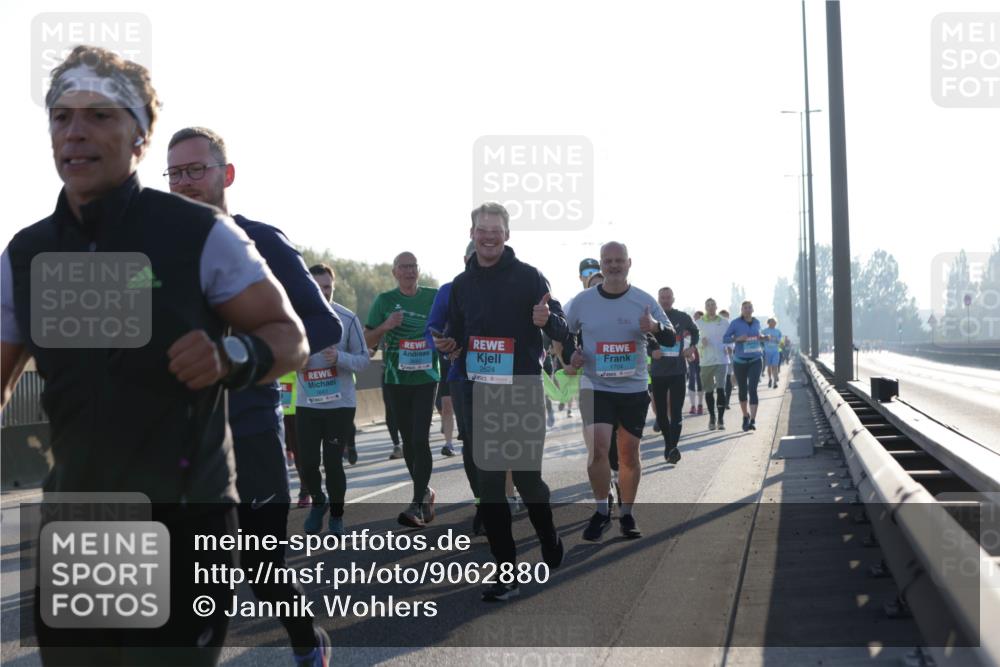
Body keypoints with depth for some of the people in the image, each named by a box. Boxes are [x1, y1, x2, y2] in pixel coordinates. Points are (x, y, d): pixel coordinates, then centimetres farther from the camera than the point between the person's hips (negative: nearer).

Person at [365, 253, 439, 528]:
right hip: (396, 380, 2)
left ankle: (416, 504, -12)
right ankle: (424, 492, 30)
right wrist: (385, 326, -16)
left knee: (420, 439, -12)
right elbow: (368, 341, 3)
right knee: (408, 440, 11)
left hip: (426, 378, -2)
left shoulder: (434, 297, 3)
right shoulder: (385, 301, 3)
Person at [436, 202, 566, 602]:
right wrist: (449, 345, -2)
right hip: (478, 395, 4)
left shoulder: (528, 277, -4)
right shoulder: (462, 284, 10)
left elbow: (562, 332, -6)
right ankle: (506, 573, 11)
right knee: (489, 485, 3)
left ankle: (550, 544, 31)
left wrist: (547, 320, -28)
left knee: (527, 477, 1)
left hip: (522, 393, -4)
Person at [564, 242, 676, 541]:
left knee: (629, 453, 8)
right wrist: (570, 355, -7)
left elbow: (671, 340, -2)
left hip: (634, 388, 1)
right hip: (595, 387, -1)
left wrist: (655, 327, -24)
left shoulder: (644, 301, -2)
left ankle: (626, 514, 24)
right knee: (597, 449, -14)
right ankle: (601, 511, 5)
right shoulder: (582, 301, -1)